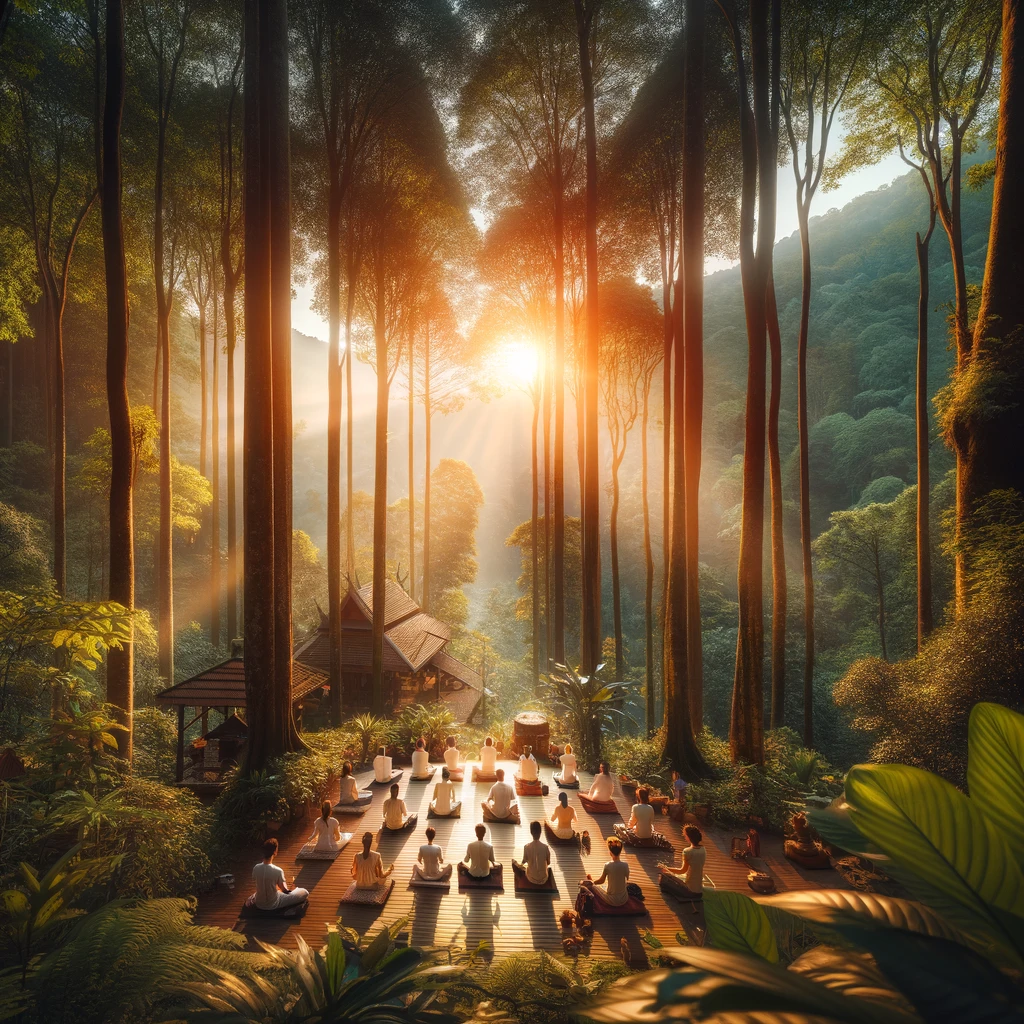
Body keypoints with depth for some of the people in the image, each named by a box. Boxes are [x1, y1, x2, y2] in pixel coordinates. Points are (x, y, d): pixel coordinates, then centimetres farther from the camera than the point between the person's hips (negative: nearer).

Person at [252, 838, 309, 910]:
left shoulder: (256, 868, -16)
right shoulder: (278, 871, -29)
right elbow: (285, 890, -14)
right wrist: (291, 889, 11)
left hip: (259, 905, 6)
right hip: (273, 905, -6)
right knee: (305, 892, 3)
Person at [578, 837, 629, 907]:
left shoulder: (608, 865, -20)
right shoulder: (625, 865, -12)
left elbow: (601, 881, -3)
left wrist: (591, 881, 17)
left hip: (612, 901, -3)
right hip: (624, 899, 4)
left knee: (592, 885, 20)